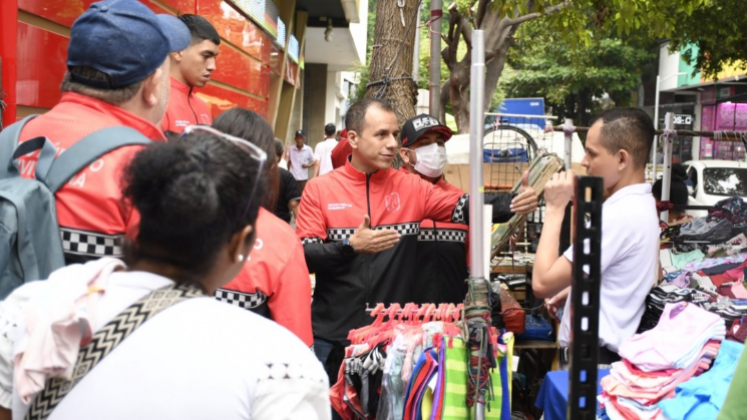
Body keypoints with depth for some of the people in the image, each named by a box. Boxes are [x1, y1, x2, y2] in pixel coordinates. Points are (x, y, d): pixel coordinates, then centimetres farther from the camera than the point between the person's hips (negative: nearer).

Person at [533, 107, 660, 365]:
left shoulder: (619, 214, -24)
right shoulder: (641, 204, 9)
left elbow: (542, 283, -24)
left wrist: (555, 208, -18)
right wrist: (573, 290, 11)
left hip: (592, 356, -10)